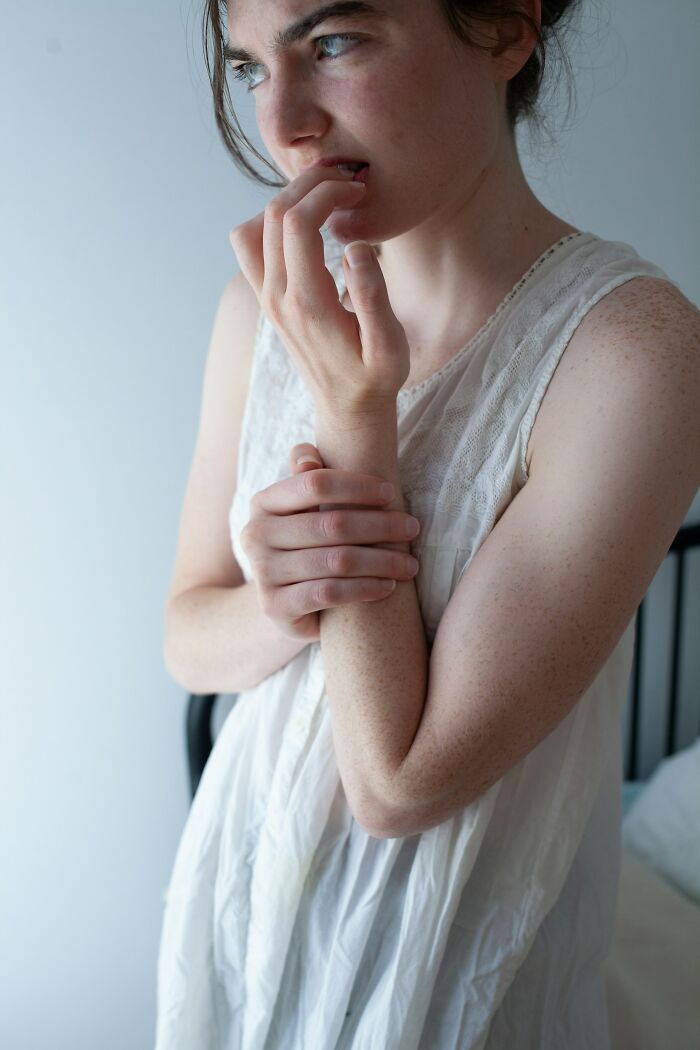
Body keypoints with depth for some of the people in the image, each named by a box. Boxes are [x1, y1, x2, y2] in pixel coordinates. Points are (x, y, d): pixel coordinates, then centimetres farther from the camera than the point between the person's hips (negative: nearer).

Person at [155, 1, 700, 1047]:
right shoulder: (265, 305, -9)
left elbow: (400, 785, -24)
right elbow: (189, 640, -1)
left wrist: (354, 409, -28)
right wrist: (277, 605, -22)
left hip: (459, 958, -4)